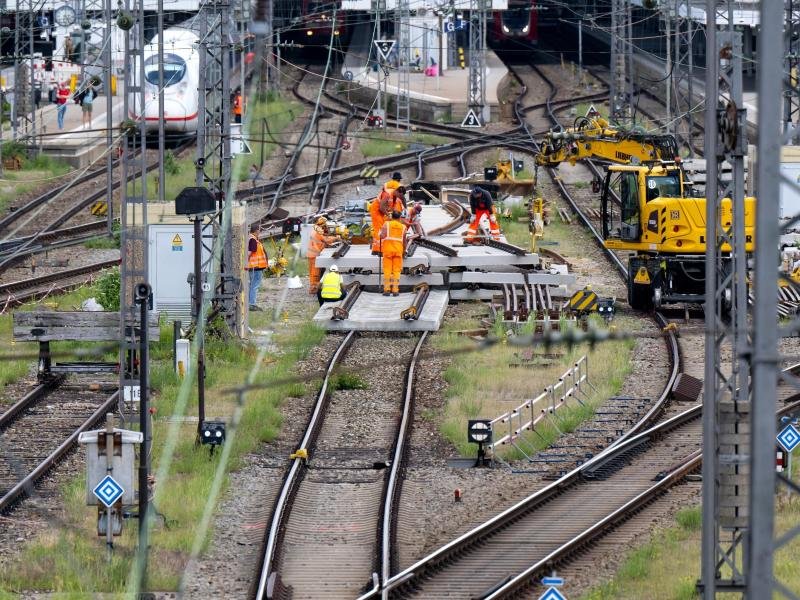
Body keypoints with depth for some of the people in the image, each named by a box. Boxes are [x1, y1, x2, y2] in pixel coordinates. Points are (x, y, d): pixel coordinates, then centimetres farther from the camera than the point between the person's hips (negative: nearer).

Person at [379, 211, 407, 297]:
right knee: (396, 270, 3)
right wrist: (404, 250, 33)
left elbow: (382, 235, -9)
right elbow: (404, 241, 17)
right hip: (398, 249, 1)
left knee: (387, 270, 1)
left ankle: (387, 290, -5)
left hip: (388, 249, -1)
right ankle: (395, 290, -3)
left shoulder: (386, 224, 6)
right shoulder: (403, 227, 12)